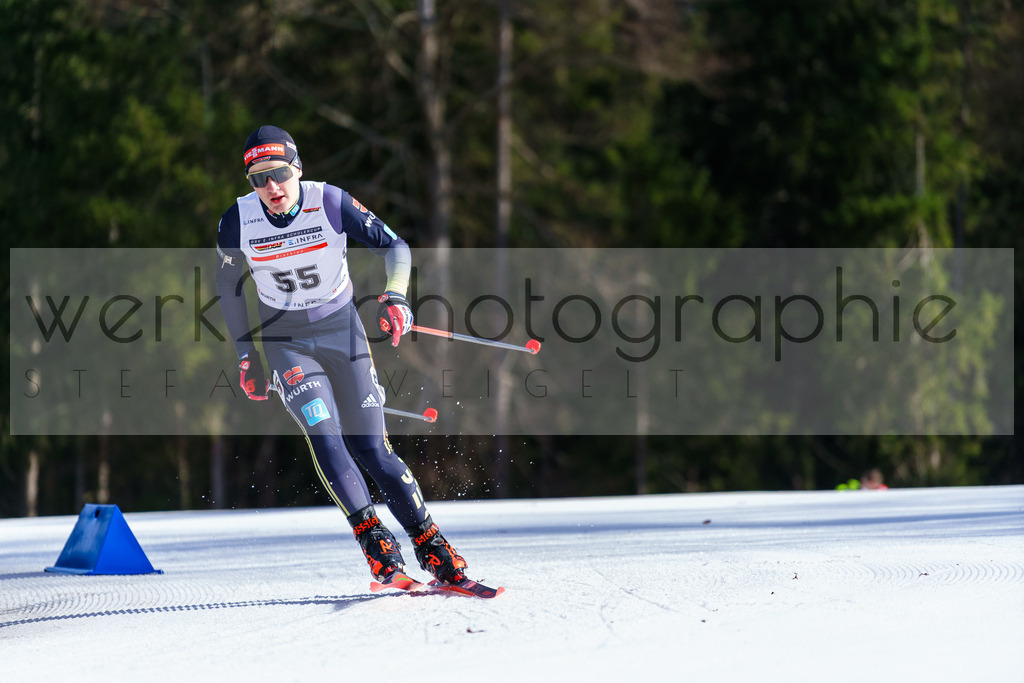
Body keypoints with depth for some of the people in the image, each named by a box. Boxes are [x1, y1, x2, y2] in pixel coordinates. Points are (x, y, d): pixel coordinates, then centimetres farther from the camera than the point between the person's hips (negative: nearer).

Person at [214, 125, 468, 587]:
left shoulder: (331, 203, -16)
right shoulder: (238, 221, -12)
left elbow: (392, 245, -6)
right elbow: (228, 286, 4)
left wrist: (395, 296, -24)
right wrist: (247, 356, 5)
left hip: (342, 331, 0)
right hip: (286, 342, 0)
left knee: (371, 448, -5)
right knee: (324, 437, -21)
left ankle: (433, 549, 4)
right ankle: (378, 548, -19)